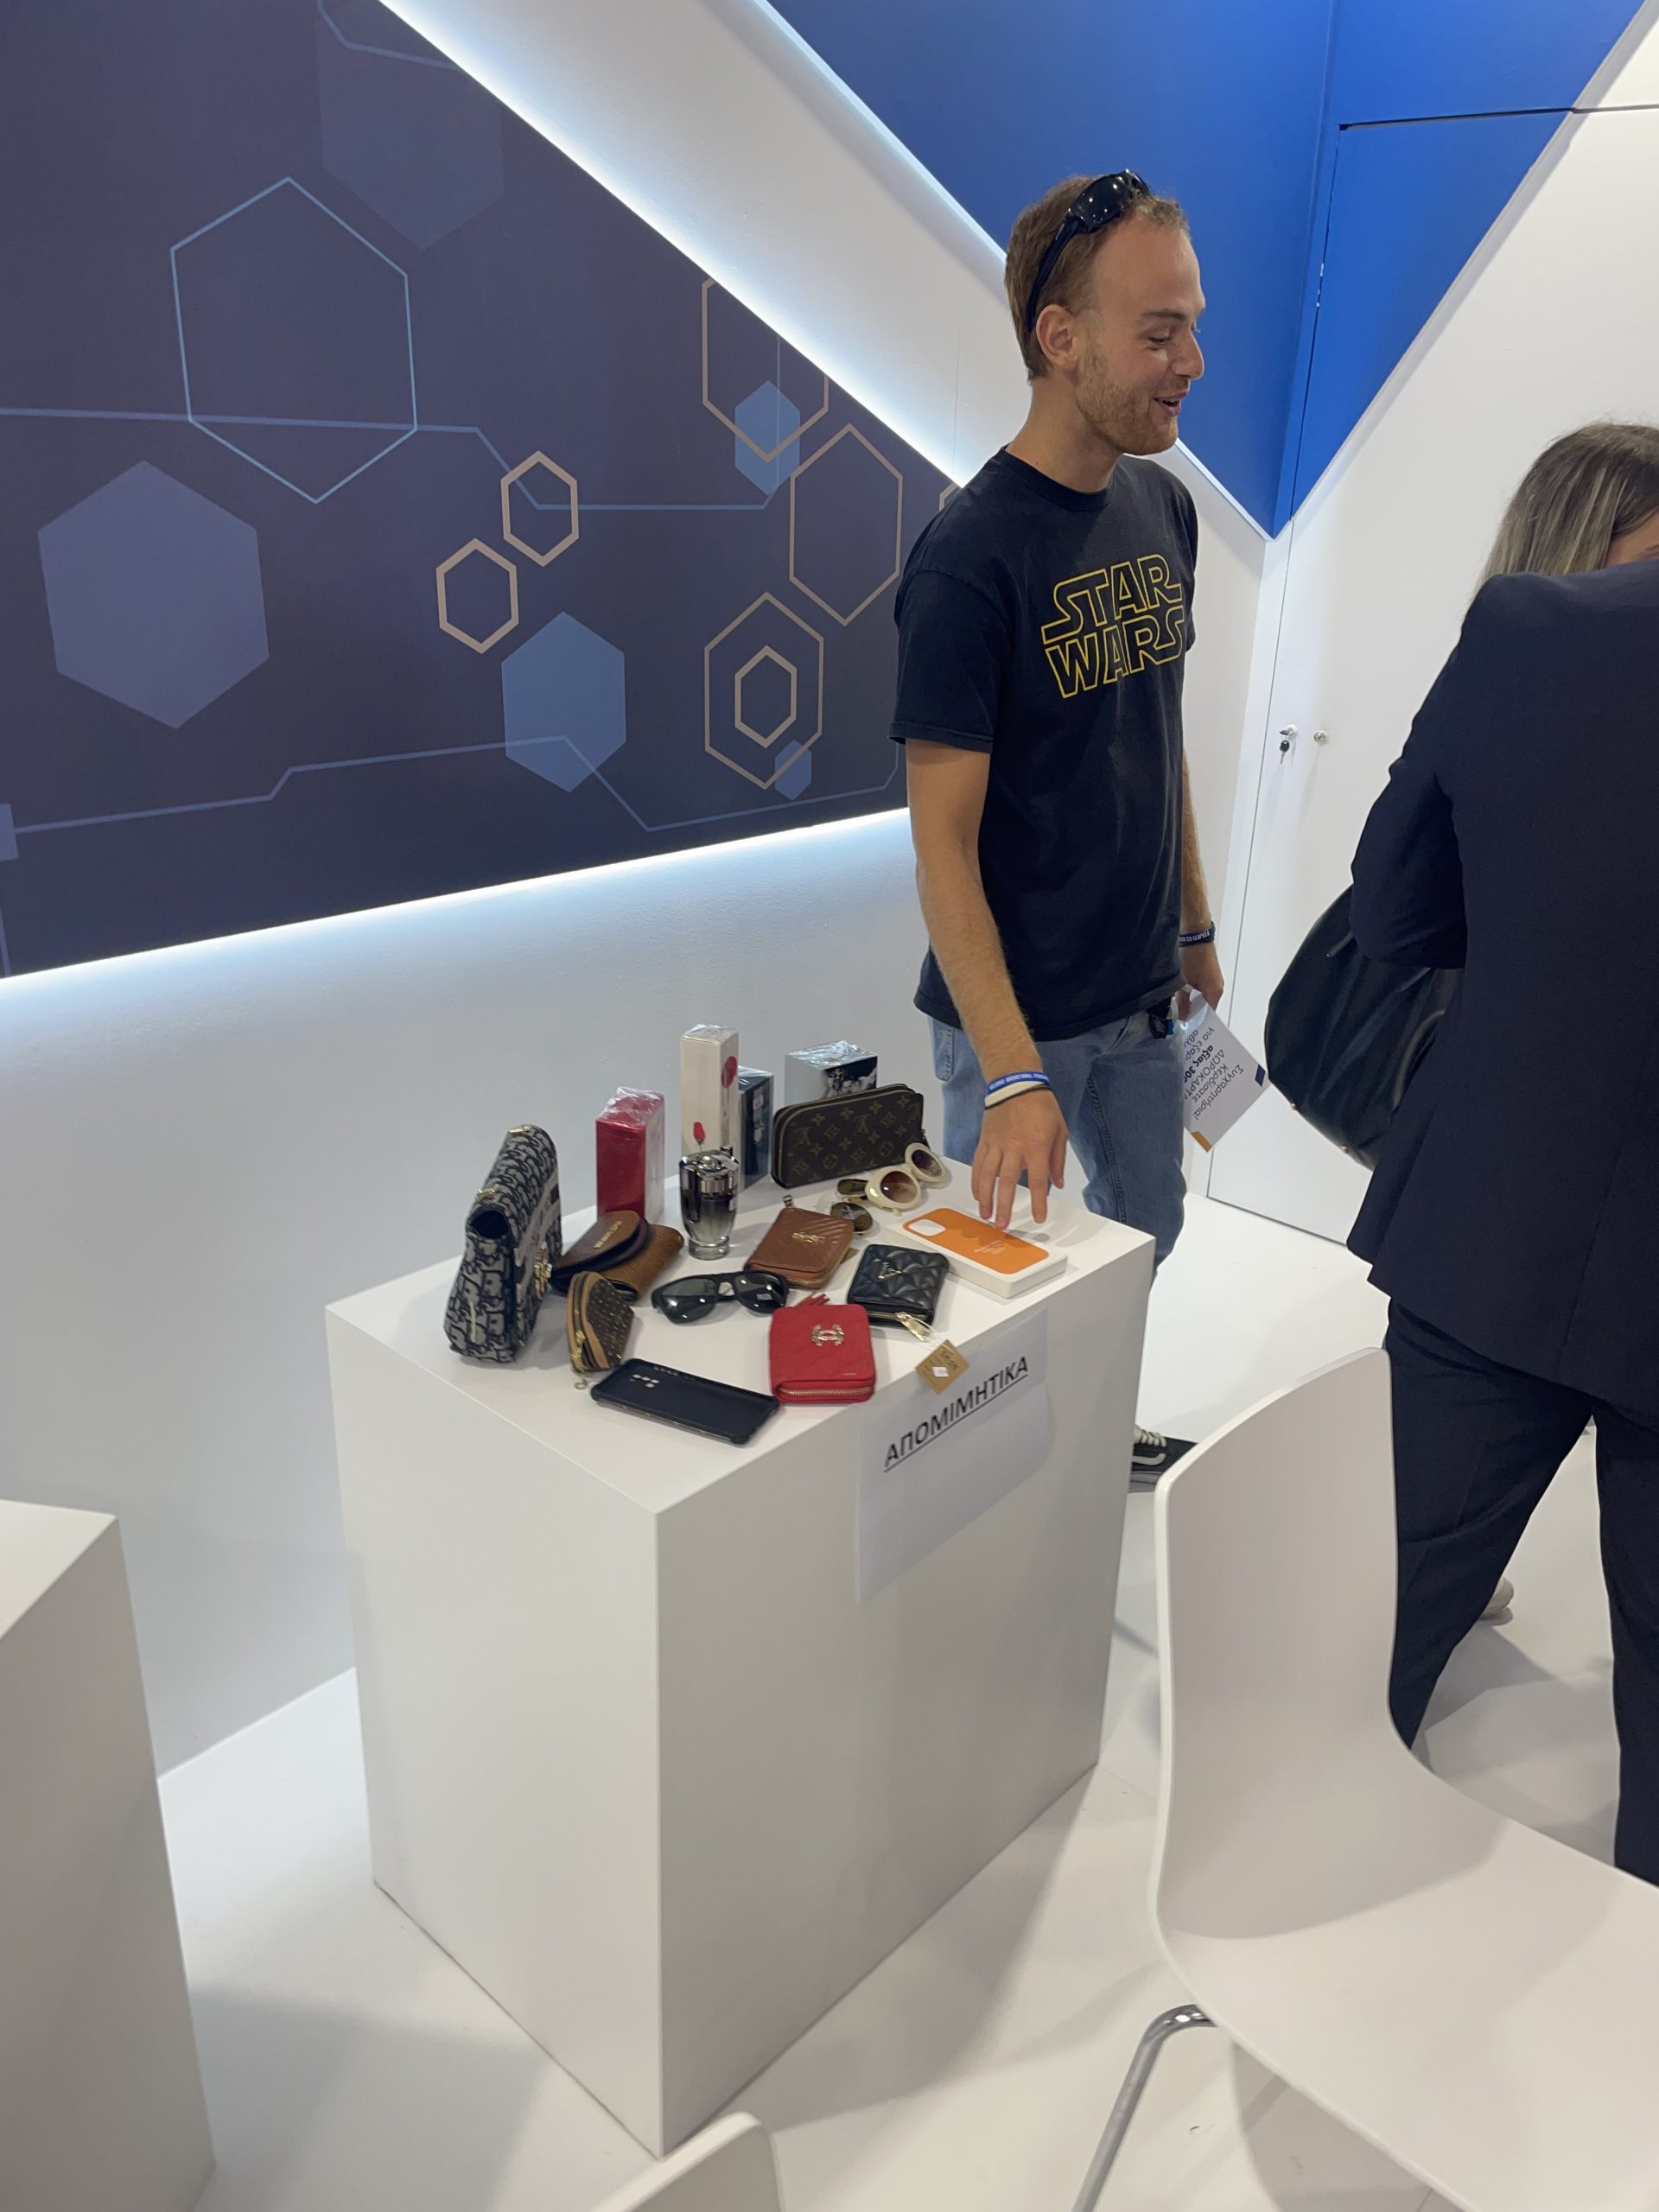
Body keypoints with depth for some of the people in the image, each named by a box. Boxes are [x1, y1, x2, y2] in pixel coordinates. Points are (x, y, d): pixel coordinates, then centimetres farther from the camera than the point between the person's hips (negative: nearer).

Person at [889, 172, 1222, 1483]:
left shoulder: (1164, 508, 3)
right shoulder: (968, 560, -20)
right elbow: (943, 842, -22)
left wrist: (1197, 925, 15)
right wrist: (1014, 1078, -26)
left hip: (1143, 991, 7)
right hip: (1016, 1010, -7)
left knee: (1144, 1232, 22)